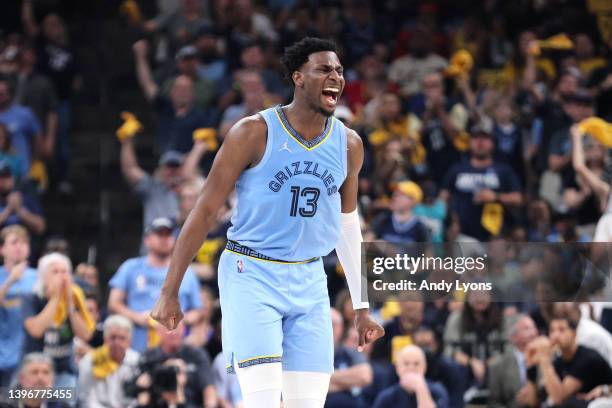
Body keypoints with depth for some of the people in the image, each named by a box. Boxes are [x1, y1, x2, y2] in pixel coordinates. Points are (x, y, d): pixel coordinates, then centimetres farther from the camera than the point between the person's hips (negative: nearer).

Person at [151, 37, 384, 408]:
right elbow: (206, 211, -6)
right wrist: (170, 292, -7)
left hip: (309, 281, 5)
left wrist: (361, 307, 18)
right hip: (252, 275, -5)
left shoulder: (349, 145, 4)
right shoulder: (255, 133, -10)